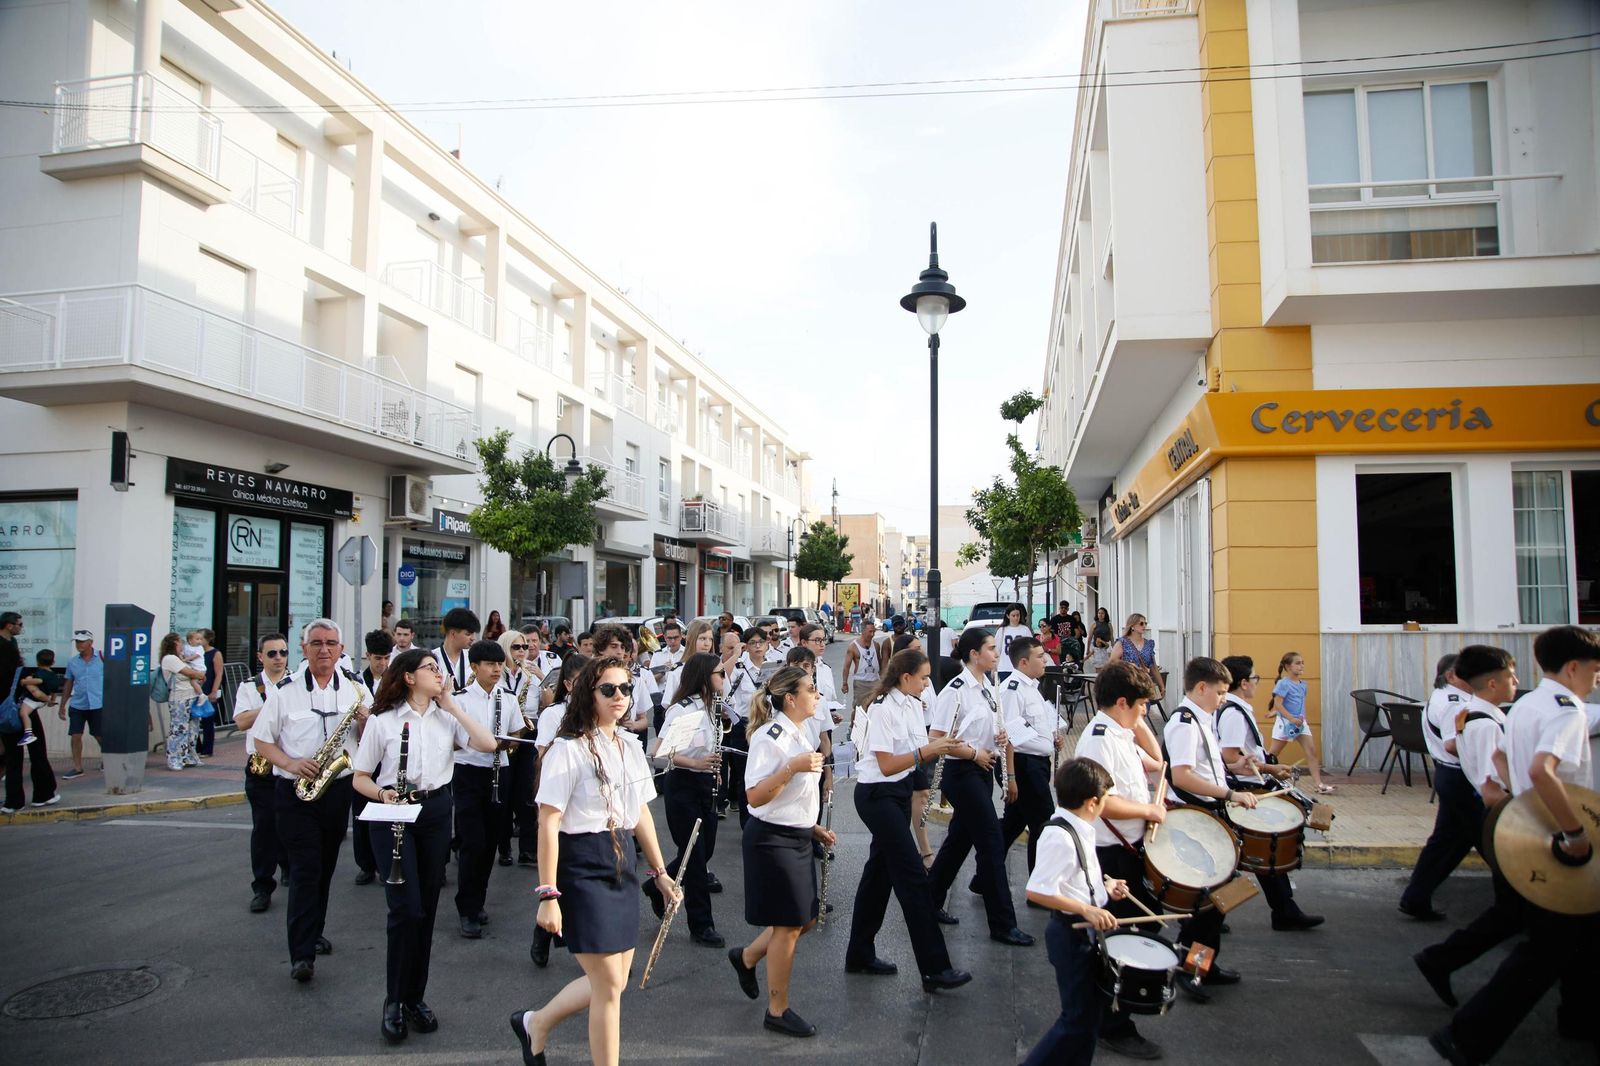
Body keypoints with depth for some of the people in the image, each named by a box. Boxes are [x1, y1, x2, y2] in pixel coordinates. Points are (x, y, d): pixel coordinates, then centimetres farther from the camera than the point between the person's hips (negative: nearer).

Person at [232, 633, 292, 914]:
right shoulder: (248, 687, 5)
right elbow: (241, 722, -8)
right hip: (261, 767, 0)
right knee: (264, 825, -1)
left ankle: (290, 868, 32)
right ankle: (262, 887, 5)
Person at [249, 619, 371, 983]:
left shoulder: (355, 687, 3)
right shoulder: (285, 690, -5)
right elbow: (261, 740, -1)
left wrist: (364, 721, -16)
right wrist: (291, 764, -17)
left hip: (339, 788, 3)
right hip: (296, 791, -3)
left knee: (325, 867, 15)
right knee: (305, 868, -8)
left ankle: (313, 932, 33)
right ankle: (301, 954, -6)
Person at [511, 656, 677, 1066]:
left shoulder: (631, 746, 9)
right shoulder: (569, 749, -14)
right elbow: (548, 824, -16)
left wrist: (659, 871, 17)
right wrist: (548, 894, -18)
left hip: (622, 863, 8)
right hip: (583, 867, -8)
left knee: (612, 981, 15)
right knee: (610, 985, -2)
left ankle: (535, 1024, 39)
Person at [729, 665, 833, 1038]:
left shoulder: (803, 732, 8)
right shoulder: (770, 737, -20)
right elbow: (755, 797, -24)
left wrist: (814, 828, 16)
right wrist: (793, 767, -32)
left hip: (799, 838, 9)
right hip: (773, 839, -9)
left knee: (806, 919, 14)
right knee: (789, 925, 1)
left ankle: (747, 956, 37)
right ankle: (778, 1011, 18)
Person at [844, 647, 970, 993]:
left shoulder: (913, 705, 7)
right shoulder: (882, 709, -19)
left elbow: (916, 750, 8)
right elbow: (886, 765, -20)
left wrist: (938, 744, -9)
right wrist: (926, 751, -22)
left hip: (900, 792, 9)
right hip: (877, 794, -9)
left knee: (880, 871, 15)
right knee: (913, 875, -8)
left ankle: (860, 955, 27)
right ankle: (934, 968, -2)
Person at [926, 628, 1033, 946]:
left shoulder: (988, 689, 9)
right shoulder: (955, 691, -17)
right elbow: (936, 738, -18)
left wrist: (1001, 738, 1)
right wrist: (974, 753, -15)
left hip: (983, 771, 8)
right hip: (962, 773, -8)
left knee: (960, 839, 15)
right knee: (991, 842, -6)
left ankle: (930, 903, 29)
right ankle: (1003, 924, 3)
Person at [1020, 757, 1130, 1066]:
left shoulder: (1077, 829, 4)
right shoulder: (1060, 837, -26)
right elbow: (1036, 891, -29)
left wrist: (1105, 885, 8)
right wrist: (1086, 909, -28)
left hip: (1087, 933, 10)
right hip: (1071, 934, -10)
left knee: (1093, 1008, 19)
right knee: (1079, 1019, 0)